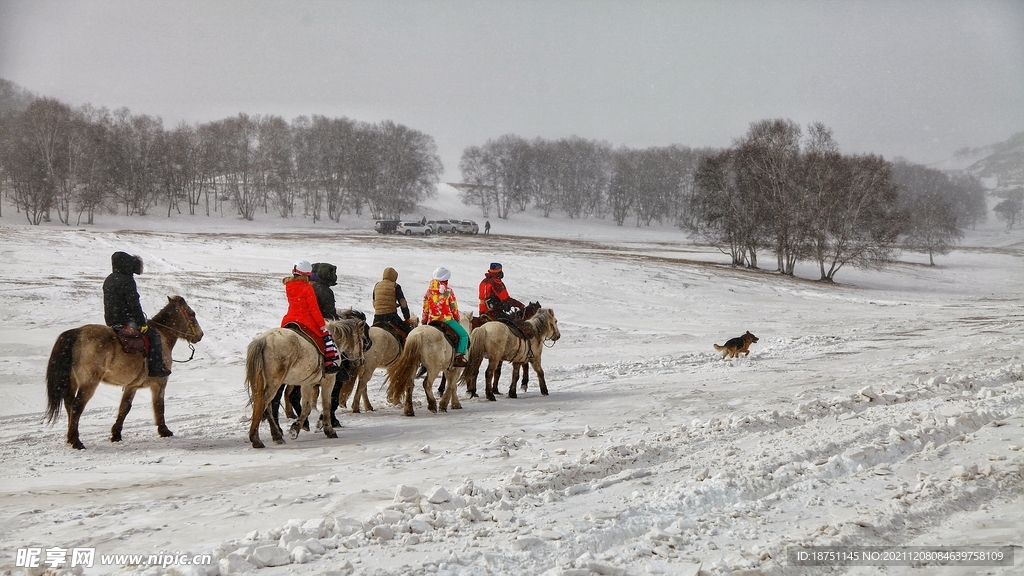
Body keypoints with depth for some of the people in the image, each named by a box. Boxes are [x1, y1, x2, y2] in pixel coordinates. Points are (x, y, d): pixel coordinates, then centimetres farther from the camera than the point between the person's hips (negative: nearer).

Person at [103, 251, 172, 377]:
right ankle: (156, 368, -7)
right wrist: (142, 323, -13)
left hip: (110, 321, 10)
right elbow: (134, 304, -19)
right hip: (126, 321, -10)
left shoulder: (108, 280, 13)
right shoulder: (127, 281, -16)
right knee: (153, 335, -3)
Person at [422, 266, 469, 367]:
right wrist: (457, 319, 15)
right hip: (446, 319, -4)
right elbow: (454, 308, -1)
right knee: (464, 335, 4)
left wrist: (423, 321, 21)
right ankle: (459, 356, -10)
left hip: (431, 320, 4)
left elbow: (425, 308, 11)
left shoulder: (429, 290, 6)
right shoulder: (448, 291, -5)